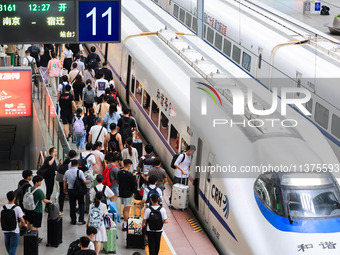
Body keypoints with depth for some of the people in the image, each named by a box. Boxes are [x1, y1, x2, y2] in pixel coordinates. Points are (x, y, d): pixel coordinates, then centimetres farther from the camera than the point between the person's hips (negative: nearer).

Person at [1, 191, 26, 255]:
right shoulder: (17, 208, -18)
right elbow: (22, 221, -16)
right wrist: (24, 225, 7)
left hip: (5, 230, 4)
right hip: (15, 231, -4)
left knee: (8, 247, 24)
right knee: (13, 247, 4)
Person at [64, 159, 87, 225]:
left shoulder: (67, 172, 0)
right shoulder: (80, 172, -11)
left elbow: (65, 182, 9)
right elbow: (84, 181, -11)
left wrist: (65, 189, 26)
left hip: (70, 190, 2)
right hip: (79, 190, -2)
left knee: (72, 205, 11)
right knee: (81, 204, 11)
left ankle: (73, 220, 14)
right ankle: (81, 219, 4)